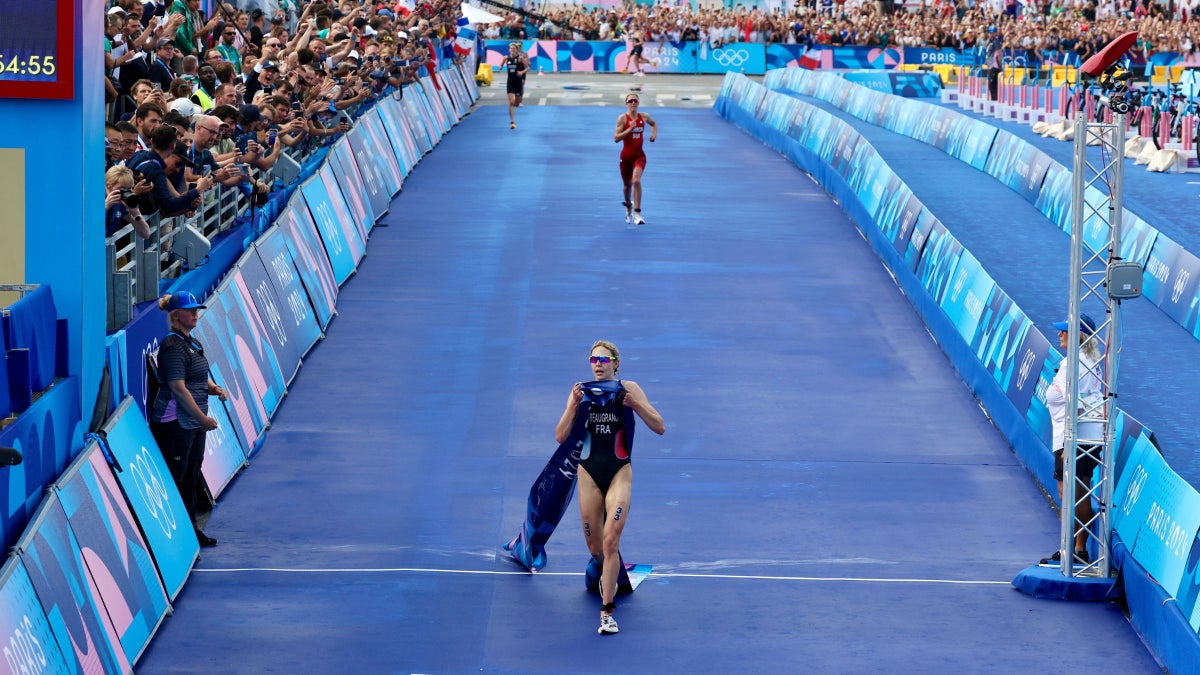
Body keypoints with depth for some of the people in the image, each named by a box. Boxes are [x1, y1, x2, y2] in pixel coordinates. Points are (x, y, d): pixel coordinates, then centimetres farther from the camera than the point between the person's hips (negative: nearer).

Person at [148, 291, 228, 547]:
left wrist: (215, 389, 4)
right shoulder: (173, 346, -15)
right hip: (174, 423, -10)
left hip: (194, 423, 10)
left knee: (191, 478, 15)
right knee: (174, 480, -6)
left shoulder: (194, 344, 15)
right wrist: (203, 418, -20)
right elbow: (178, 387, -21)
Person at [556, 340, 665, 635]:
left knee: (611, 540, -17)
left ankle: (607, 611, -15)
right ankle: (607, 575, 44)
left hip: (619, 473, -2)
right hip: (589, 474, 2)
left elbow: (659, 428, -6)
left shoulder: (628, 389, -3)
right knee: (595, 549, 9)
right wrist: (574, 404, -19)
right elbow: (560, 437, -6)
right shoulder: (581, 392, 1)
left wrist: (635, 404, -21)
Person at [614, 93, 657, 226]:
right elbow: (616, 138, -15)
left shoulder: (644, 117, 1)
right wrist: (630, 129, -24)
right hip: (626, 156, 0)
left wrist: (654, 133, 4)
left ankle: (637, 214, -20)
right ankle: (628, 206, 47)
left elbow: (653, 123, 24)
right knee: (627, 184, 15)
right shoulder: (623, 118, -9)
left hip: (639, 156, 0)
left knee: (636, 181, -22)